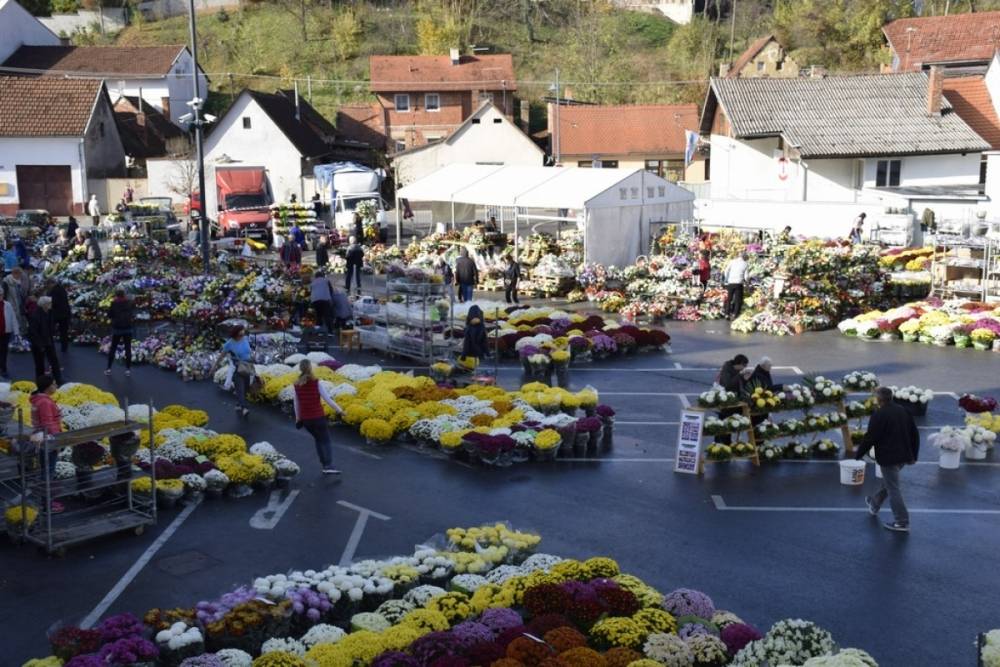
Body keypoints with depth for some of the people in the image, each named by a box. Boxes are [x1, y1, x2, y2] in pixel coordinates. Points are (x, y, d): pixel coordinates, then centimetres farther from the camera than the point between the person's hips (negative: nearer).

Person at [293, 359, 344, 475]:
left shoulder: (297, 385, 0)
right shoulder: (316, 383, -12)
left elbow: (296, 402, 8)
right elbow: (327, 398, -12)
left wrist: (298, 418, 20)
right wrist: (339, 409, -2)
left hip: (305, 419, 5)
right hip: (318, 417, -5)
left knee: (318, 439, 21)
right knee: (326, 441, 1)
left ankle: (325, 465, 20)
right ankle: (329, 466, -14)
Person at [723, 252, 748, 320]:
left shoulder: (732, 261, 4)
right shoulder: (745, 264, 2)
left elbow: (726, 271, -1)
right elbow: (746, 276, -1)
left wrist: (726, 280, 10)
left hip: (730, 283, 2)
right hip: (739, 283, -2)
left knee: (729, 299, 11)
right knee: (738, 300, 6)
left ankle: (727, 314, 10)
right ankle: (735, 314, -1)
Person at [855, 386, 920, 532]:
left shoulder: (878, 415, -17)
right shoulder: (903, 411, 7)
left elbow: (870, 438, -15)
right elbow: (915, 434, 12)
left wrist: (858, 454, -1)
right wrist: (913, 455, 20)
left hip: (888, 458, -8)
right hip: (903, 456, 8)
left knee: (893, 489, -1)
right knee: (888, 483, 25)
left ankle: (902, 522, 1)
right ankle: (874, 505, 46)